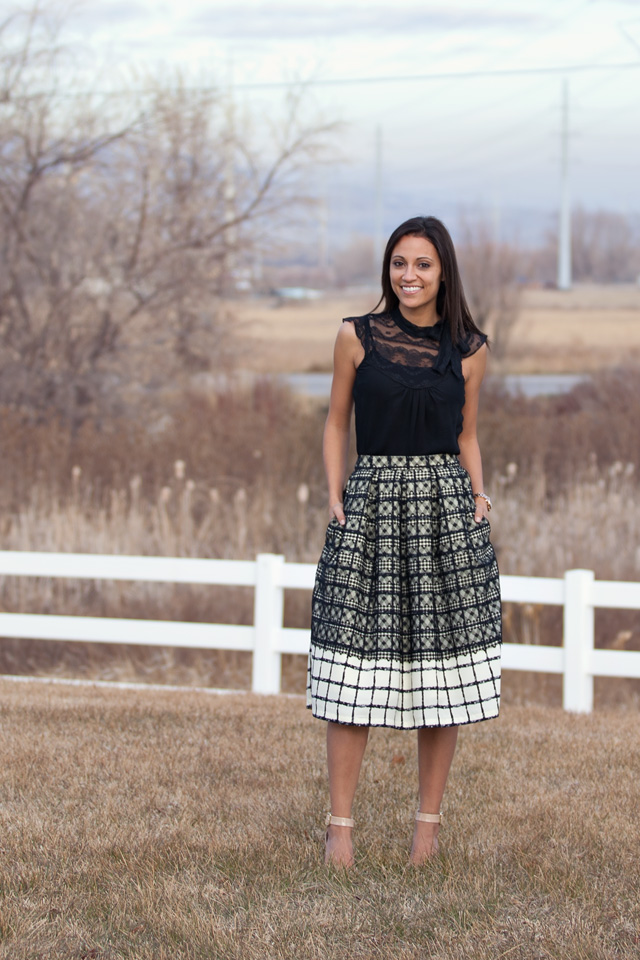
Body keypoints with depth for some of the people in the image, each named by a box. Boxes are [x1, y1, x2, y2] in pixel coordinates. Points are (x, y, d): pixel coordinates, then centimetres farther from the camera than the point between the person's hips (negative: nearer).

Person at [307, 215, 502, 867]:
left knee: (442, 680, 2)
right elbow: (336, 422, 11)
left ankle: (428, 821, 14)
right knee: (356, 674, -3)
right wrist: (334, 496, -1)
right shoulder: (357, 337, 3)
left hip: (444, 507, 1)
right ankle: (340, 825, 4)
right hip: (371, 506, -1)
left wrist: (477, 494, 1)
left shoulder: (469, 349, 6)